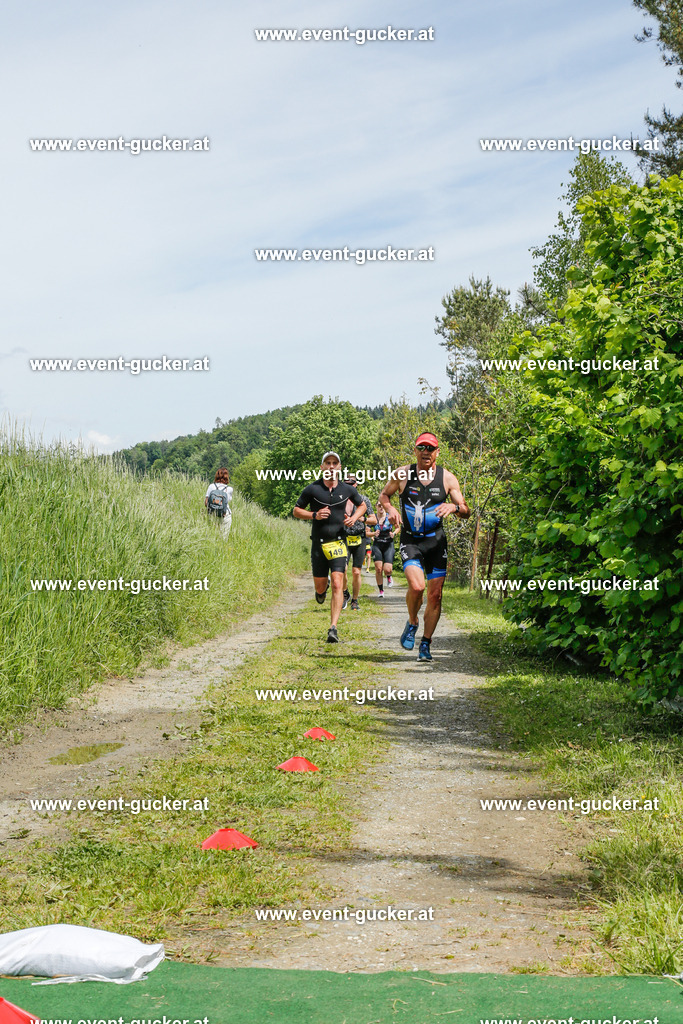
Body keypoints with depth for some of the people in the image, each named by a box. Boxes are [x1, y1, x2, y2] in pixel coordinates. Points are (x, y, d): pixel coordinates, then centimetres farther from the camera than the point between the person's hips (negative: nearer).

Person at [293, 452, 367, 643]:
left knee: (337, 584, -14)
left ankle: (333, 629, -14)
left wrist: (353, 518, 0)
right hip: (319, 543, 1)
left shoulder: (347, 489, 2)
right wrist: (314, 515, -12)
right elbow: (296, 511, 6)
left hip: (338, 542, 0)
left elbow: (362, 505, 20)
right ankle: (322, 590, 48)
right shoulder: (312, 489, -3)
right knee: (320, 586, 7)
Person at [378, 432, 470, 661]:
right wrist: (390, 509, -7)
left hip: (436, 541, 2)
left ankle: (426, 644, 14)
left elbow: (466, 512, 1)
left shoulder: (447, 478, 0)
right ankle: (412, 622, 9)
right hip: (410, 540, -1)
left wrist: (454, 507, -21)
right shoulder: (402, 474, -1)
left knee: (435, 595, -1)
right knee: (416, 586, -22)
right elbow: (384, 495, 15)